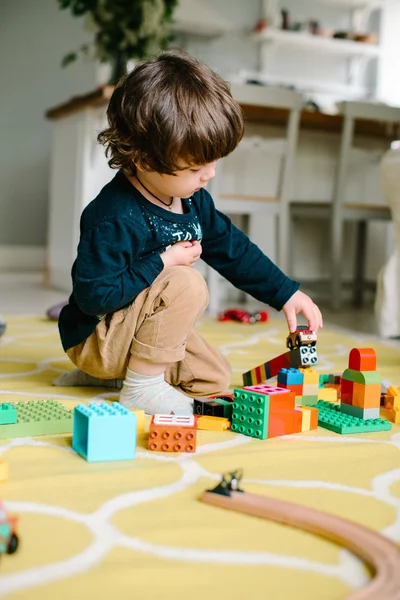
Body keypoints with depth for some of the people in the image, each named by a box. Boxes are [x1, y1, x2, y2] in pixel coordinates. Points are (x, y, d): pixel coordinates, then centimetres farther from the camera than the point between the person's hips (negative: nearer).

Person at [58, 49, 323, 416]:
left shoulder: (191, 198, -3)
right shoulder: (114, 219, -32)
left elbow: (232, 248, 8)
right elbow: (93, 296, -32)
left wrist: (286, 293, 6)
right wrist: (163, 264, -29)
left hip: (138, 325, 9)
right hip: (93, 338, -9)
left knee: (216, 378, 10)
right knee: (188, 284, -29)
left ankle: (116, 370, 16)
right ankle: (141, 387, -15)